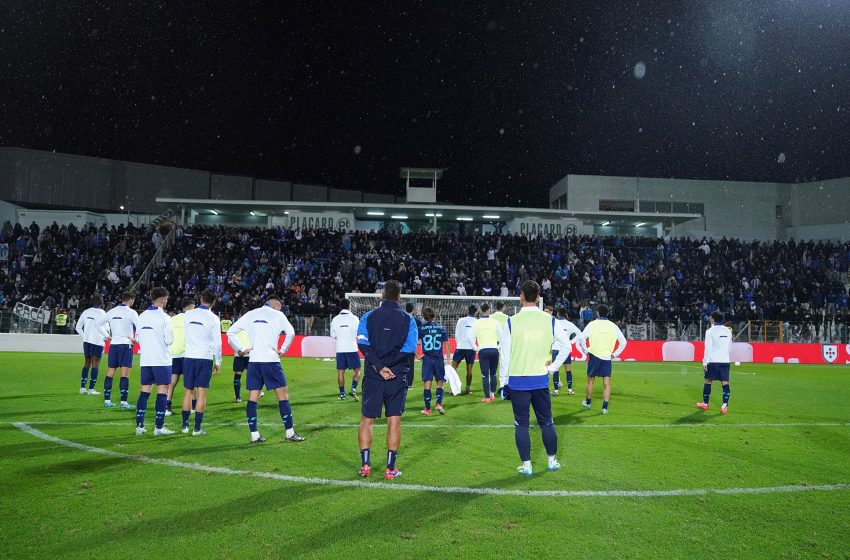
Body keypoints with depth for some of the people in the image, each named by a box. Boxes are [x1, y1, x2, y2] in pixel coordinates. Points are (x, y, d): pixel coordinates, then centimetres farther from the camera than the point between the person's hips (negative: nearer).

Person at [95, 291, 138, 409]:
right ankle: (124, 401, -4)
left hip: (113, 344, 5)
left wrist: (107, 336, 16)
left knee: (110, 373, 10)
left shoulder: (112, 311, 10)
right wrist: (135, 339, -4)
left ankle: (107, 400, 12)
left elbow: (97, 323, 16)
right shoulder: (131, 312, -8)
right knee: (125, 374, -4)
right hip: (126, 344, -5)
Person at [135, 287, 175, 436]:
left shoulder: (142, 316, 7)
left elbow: (138, 338, 12)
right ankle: (159, 427, 0)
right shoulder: (164, 317, -12)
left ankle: (139, 425, 10)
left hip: (145, 360, 6)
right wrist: (172, 335, 8)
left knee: (144, 391, 10)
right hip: (162, 360, -6)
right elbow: (169, 340, -12)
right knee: (162, 392, 0)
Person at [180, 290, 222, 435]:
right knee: (202, 393, 2)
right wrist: (218, 362, 5)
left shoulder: (189, 314, 2)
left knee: (188, 391, 12)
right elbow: (217, 343, -5)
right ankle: (197, 428, 2)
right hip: (205, 358, -3)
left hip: (189, 357, 3)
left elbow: (187, 333, 15)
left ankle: (185, 425, 16)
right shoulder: (214, 318, -6)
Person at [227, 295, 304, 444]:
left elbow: (230, 332, 12)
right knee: (283, 395, 2)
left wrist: (240, 349, 8)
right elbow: (290, 332, -12)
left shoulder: (250, 314, 14)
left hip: (253, 360, 4)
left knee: (252, 398, 7)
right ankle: (290, 434, 2)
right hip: (271, 360, -4)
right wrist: (282, 350, -4)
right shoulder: (277, 314, 2)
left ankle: (254, 435, 8)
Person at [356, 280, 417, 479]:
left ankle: (365, 464, 9)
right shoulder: (408, 319, 2)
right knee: (394, 421, 5)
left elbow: (364, 344, -10)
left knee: (367, 420, 10)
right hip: (397, 378, 0)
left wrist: (379, 366, -14)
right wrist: (388, 366, -6)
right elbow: (409, 349, -8)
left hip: (373, 377, 1)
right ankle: (391, 468, 8)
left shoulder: (368, 317, 3)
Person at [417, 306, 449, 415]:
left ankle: (428, 409, 4)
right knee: (440, 382, 14)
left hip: (427, 358, -1)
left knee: (427, 383, 2)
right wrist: (448, 359, 9)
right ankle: (439, 403, -1)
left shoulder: (421, 328, -1)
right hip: (439, 358, 1)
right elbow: (446, 343, 4)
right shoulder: (441, 327, 4)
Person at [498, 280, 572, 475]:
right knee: (546, 422, 15)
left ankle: (526, 465, 12)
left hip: (517, 381, -2)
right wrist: (552, 368, 6)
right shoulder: (549, 320, -2)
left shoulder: (512, 322, -8)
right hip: (541, 380, 2)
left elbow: (505, 355, -6)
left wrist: (503, 382, 2)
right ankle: (552, 461, 26)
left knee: (521, 423, 7)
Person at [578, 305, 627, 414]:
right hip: (607, 357, 1)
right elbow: (623, 341, 5)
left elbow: (582, 338, -10)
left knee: (590, 381, 15)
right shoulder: (613, 326, 4)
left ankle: (588, 402, 29)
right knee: (607, 383, 2)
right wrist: (615, 354, 9)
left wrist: (586, 351, 1)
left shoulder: (592, 324, -2)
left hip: (594, 355, -1)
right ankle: (605, 407, -5)